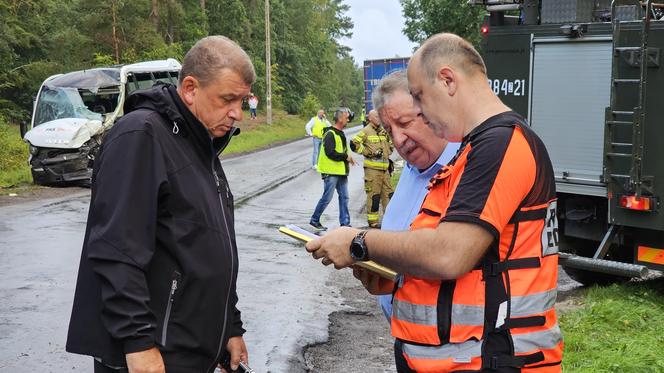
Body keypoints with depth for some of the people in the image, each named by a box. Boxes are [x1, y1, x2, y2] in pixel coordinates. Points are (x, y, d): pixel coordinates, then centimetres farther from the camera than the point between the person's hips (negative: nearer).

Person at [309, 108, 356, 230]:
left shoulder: (340, 133, 16)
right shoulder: (330, 133, -14)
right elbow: (330, 153, -22)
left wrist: (347, 158, 5)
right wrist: (346, 157, -15)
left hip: (341, 171, 9)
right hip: (331, 171, -9)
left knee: (344, 197, 8)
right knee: (327, 198, -2)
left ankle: (345, 223, 13)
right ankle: (314, 220, 12)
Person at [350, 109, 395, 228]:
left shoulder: (383, 131, 16)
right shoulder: (366, 131, -7)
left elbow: (390, 142, 33)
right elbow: (354, 144, -14)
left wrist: (388, 152, 16)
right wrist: (368, 152, -13)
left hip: (385, 168, 7)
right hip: (372, 168, -7)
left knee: (388, 193, 10)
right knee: (373, 195, -4)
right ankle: (373, 220, 3)